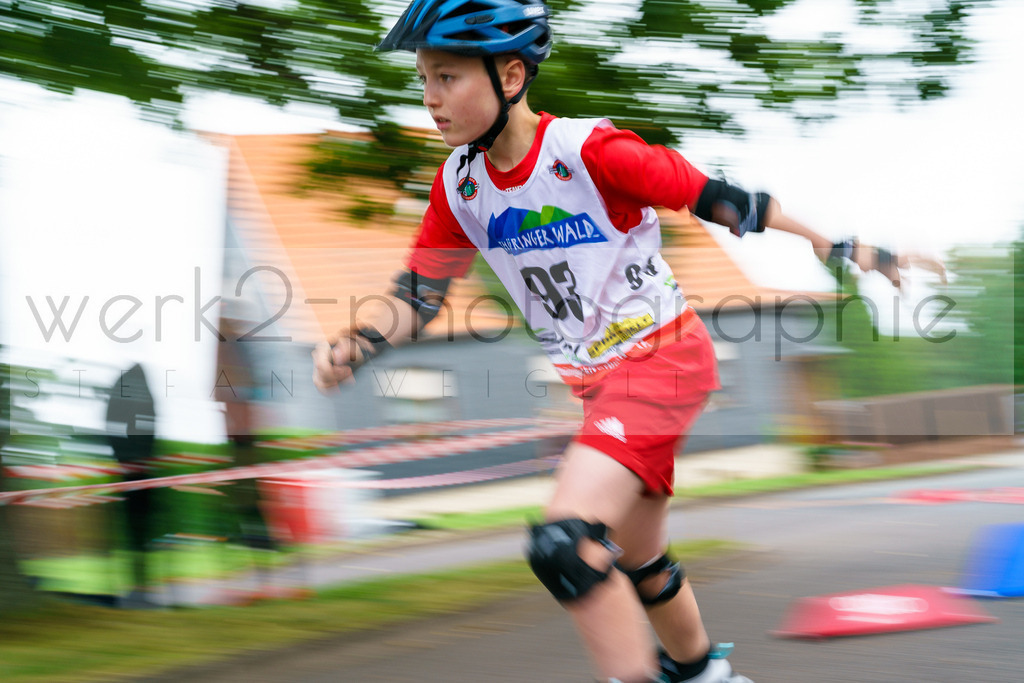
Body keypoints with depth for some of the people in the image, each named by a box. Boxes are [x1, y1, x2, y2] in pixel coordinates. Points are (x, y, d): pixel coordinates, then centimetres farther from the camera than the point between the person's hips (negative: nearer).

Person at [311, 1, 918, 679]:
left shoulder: (590, 151, -22)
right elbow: (416, 296, 0)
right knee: (637, 564, 22)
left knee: (565, 543, -26)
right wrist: (355, 342, -21)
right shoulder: (460, 184, -3)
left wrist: (845, 249, -10)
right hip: (598, 381, 8)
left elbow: (721, 201, -16)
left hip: (662, 357, -8)